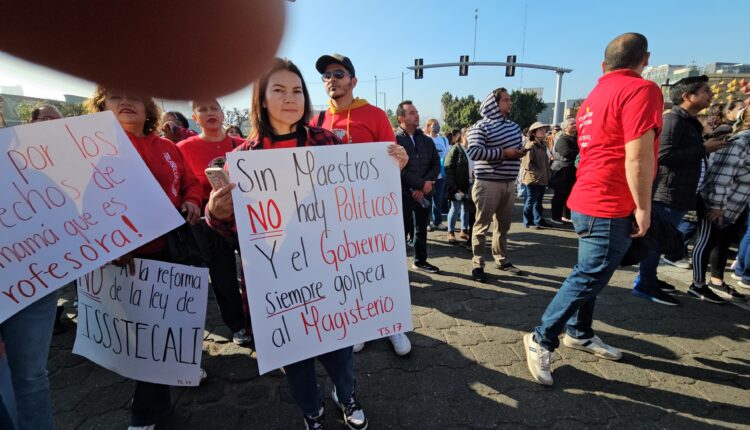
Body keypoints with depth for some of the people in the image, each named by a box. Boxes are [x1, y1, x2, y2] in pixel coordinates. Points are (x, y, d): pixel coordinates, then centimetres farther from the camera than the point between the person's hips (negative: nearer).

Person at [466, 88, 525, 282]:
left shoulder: (514, 126, 15)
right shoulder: (481, 126, -7)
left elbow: (520, 147, 26)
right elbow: (474, 151, -19)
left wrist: (520, 152, 0)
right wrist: (503, 153, -19)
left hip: (509, 183, 7)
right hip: (488, 183, -7)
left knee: (504, 224, 15)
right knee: (482, 224, -1)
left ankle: (502, 260, 29)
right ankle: (478, 265, 8)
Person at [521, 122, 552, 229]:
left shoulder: (543, 145, 15)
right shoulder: (530, 146, -13)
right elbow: (527, 164, -19)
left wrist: (548, 174, 12)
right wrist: (537, 174, -18)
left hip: (542, 179, 8)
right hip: (533, 179, -8)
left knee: (538, 201, 17)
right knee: (531, 201, 0)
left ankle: (538, 221, 27)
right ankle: (528, 222, 11)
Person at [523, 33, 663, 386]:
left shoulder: (594, 97, 13)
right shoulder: (640, 90, -13)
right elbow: (637, 157, -21)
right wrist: (643, 207, -13)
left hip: (589, 201, 9)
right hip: (610, 207, -9)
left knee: (590, 274, 18)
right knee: (588, 279, -2)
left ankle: (579, 333, 31)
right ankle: (542, 340, 6)